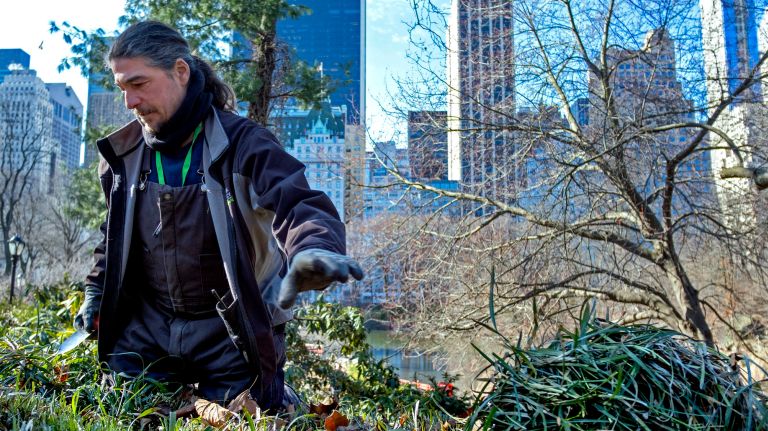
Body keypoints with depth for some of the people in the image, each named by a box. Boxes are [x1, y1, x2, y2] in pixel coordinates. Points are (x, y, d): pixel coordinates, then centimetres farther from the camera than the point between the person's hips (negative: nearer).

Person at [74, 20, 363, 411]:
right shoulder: (122, 155, 2)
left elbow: (297, 203, -32)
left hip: (231, 332, -4)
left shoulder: (242, 143, -17)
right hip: (146, 326, 5)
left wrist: (313, 247, -53)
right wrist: (96, 291, 16)